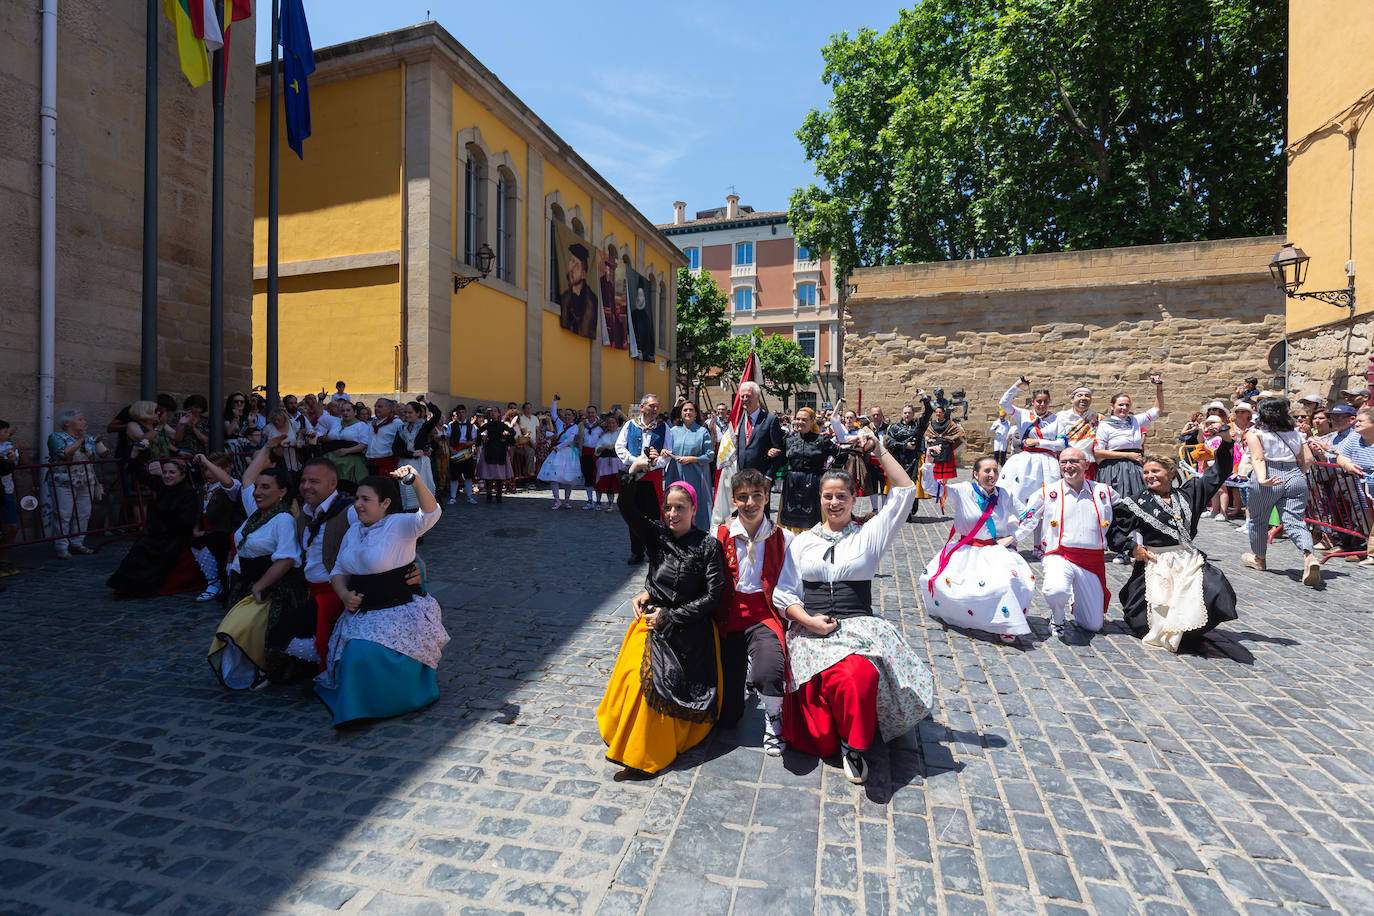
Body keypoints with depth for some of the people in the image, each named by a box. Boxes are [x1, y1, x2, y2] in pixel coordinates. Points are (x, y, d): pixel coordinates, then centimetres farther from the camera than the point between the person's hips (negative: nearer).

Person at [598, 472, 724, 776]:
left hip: (691, 626, -3)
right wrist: (633, 473, -24)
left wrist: (669, 616, -10)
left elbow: (713, 596, -8)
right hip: (655, 620, 3)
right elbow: (626, 507, -8)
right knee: (641, 673, -19)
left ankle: (644, 755, -3)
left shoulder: (708, 546, -5)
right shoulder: (657, 535, 3)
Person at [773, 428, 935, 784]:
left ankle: (854, 746, -6)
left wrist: (878, 450, 2)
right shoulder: (802, 542, 15)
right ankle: (848, 740, 3)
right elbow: (784, 594, 9)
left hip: (859, 626, 0)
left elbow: (905, 491, 3)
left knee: (861, 675, -32)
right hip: (812, 629, 0)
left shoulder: (868, 535, 12)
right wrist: (809, 620, -8)